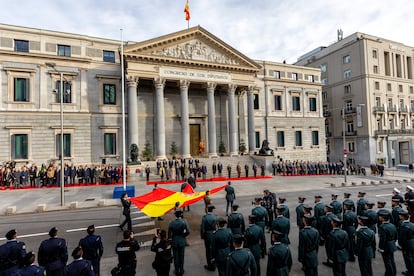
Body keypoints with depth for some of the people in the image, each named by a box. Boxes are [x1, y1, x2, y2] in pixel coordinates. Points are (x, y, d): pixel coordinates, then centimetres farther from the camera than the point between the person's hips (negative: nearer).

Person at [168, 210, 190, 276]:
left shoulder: (171, 223, -13)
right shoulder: (184, 221, -16)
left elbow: (169, 233, -8)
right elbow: (188, 232, -15)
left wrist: (170, 238, 9)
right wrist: (183, 235, 3)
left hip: (174, 241, 0)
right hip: (182, 241, 0)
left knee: (176, 257, 16)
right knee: (181, 256, 17)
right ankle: (181, 271, 29)